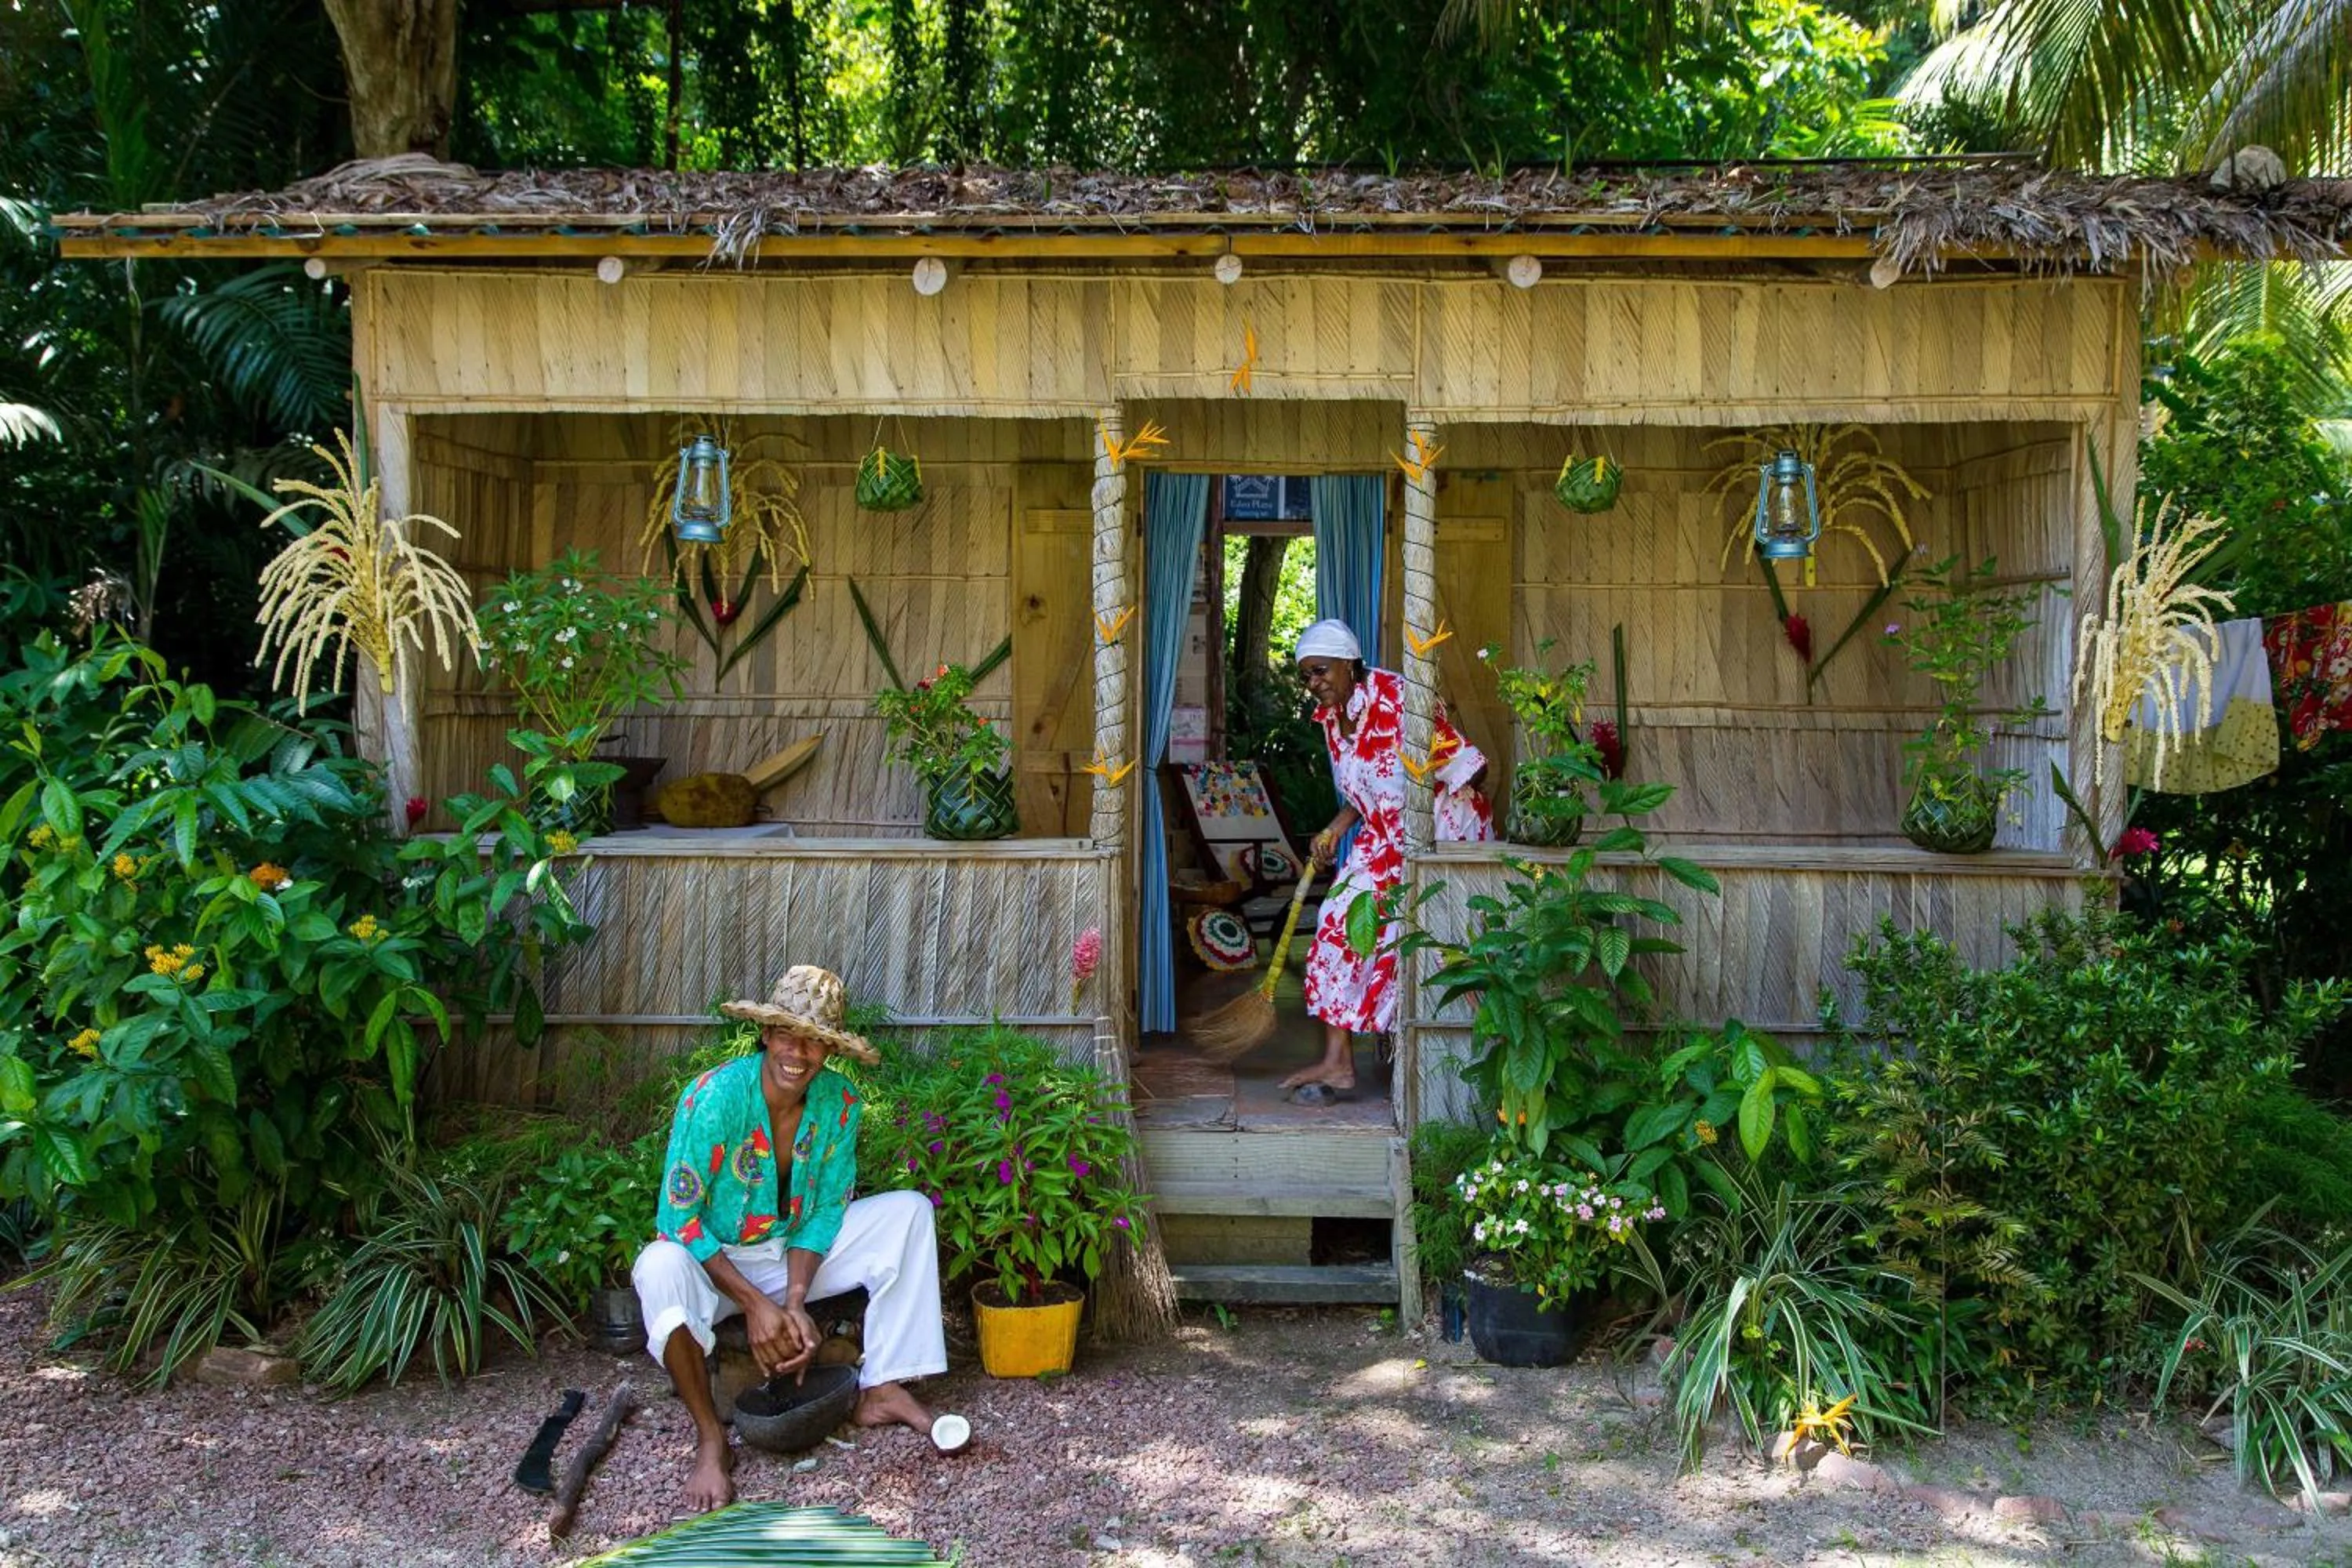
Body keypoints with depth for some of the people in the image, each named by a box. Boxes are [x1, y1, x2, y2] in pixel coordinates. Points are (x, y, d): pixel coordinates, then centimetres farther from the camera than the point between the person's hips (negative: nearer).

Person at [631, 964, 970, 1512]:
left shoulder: (840, 1102, -11)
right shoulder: (715, 1097, -25)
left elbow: (826, 1209, -4)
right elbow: (680, 1218, -23)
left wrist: (794, 1301, -19)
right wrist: (755, 1304, -26)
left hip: (793, 1252, 5)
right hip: (716, 1260, -4)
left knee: (909, 1211, -11)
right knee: (661, 1269, -38)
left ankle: (882, 1390, -12)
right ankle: (711, 1439, -21)